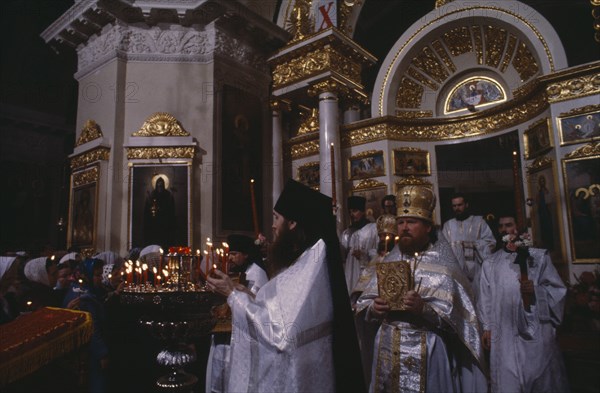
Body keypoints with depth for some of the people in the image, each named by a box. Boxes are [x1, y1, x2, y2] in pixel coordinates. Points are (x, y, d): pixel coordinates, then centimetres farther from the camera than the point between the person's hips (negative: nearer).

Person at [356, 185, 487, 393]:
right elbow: (365, 301, 7)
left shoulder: (442, 264, -6)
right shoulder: (389, 261, 6)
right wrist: (374, 307, -14)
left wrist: (424, 309, -27)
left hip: (427, 351, -4)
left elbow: (455, 315, -12)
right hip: (389, 348, 4)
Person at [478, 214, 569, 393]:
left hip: (536, 331, -1)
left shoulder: (539, 256, 4)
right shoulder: (490, 263, 10)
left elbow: (558, 289, 2)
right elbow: (486, 298, 10)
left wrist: (536, 290, -17)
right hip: (504, 334, 1)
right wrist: (487, 327, 7)